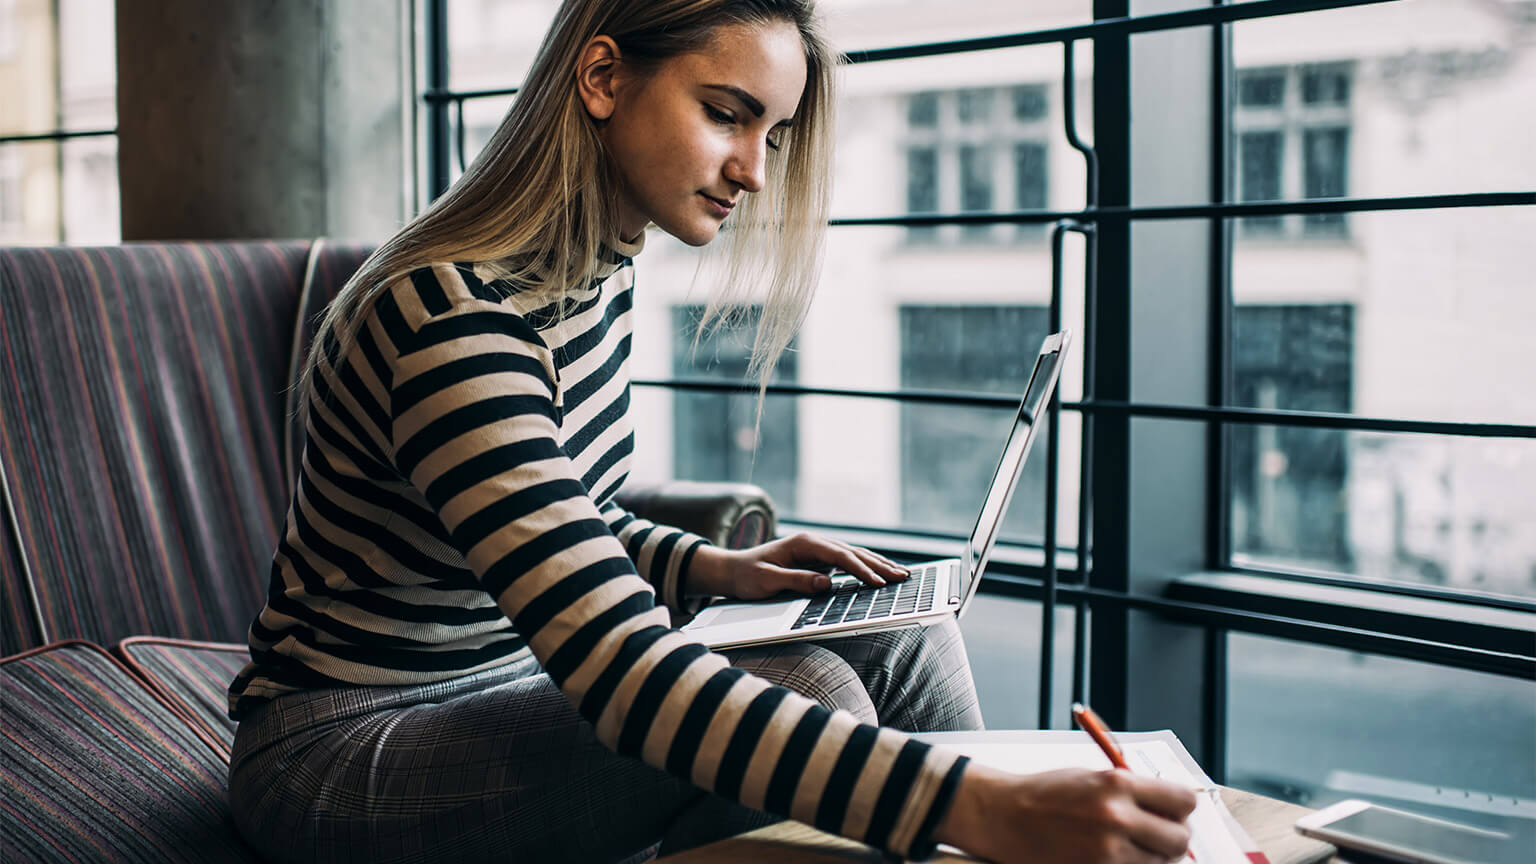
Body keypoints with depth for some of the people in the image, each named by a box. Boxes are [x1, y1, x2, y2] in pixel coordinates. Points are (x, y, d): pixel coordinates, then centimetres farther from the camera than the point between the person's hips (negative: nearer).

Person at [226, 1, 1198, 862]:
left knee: (897, 636, -4)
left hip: (512, 674, 9)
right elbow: (623, 678, -38)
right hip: (347, 755, -8)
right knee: (806, 697, -27)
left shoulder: (599, 268, 1)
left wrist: (711, 568, -4)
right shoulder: (453, 317, -29)